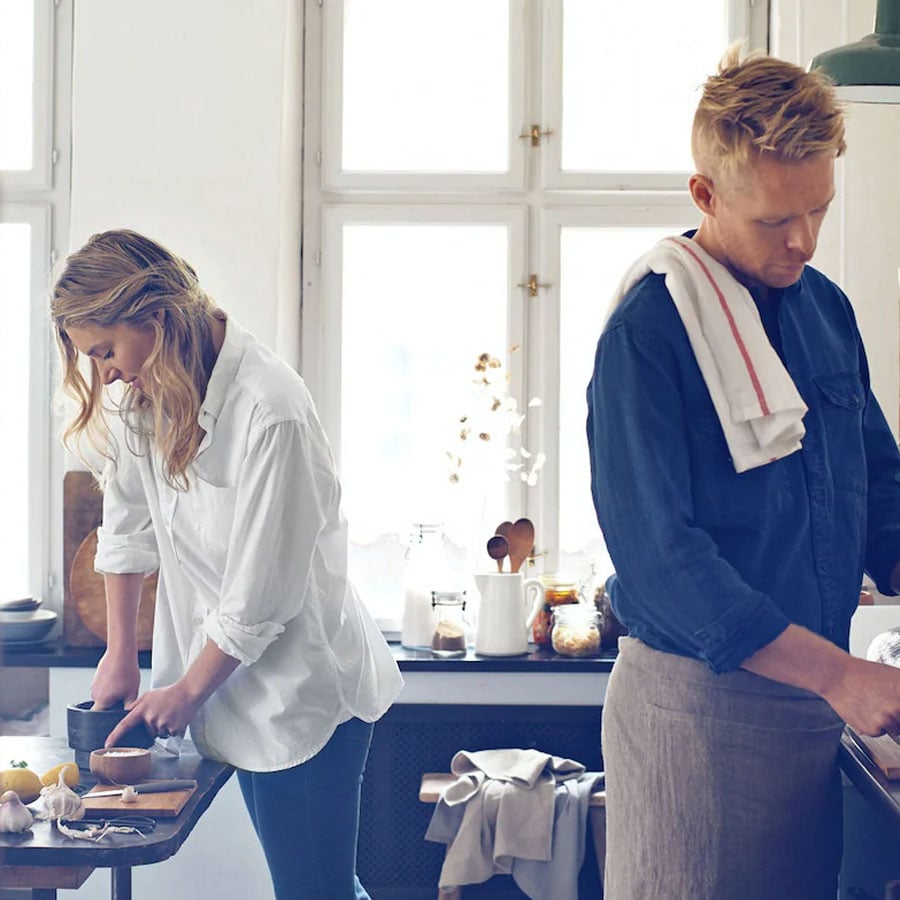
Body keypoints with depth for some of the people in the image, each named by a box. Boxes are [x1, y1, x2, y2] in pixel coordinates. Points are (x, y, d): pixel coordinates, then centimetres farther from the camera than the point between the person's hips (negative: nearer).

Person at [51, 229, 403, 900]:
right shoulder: (144, 393, -1)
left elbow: (259, 593, -21)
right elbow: (128, 524, 9)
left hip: (303, 693, -7)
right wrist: (120, 656, 7)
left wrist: (186, 691, -9)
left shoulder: (271, 412, -26)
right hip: (239, 690, 7)